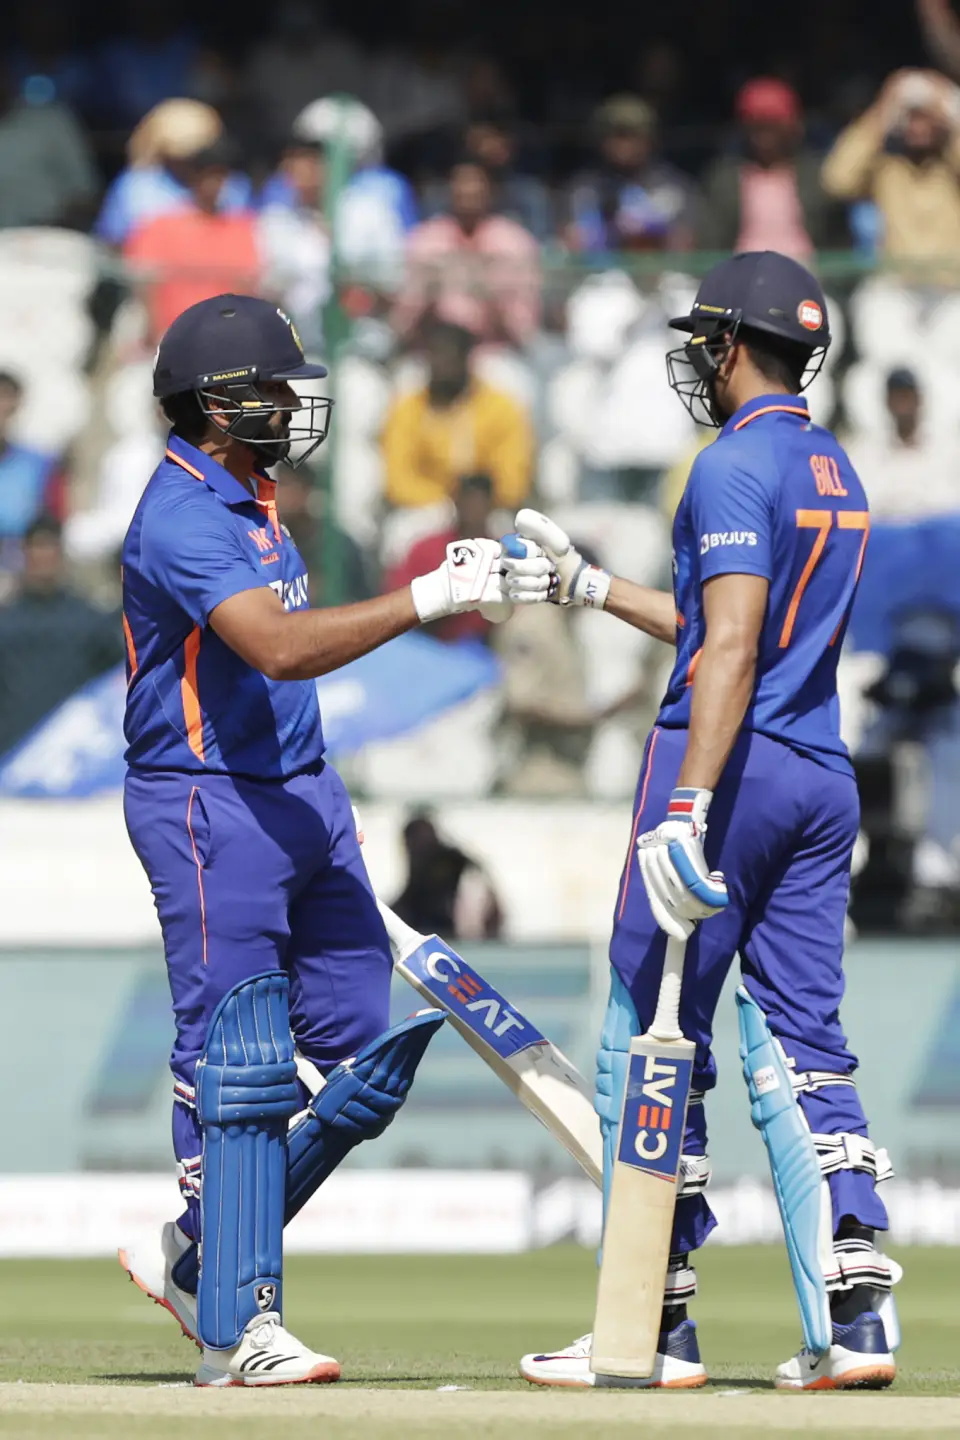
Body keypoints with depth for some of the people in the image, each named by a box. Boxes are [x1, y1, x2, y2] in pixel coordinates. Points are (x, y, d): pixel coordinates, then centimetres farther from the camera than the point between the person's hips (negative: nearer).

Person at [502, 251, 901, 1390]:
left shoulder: (734, 464, -11)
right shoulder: (835, 471, 17)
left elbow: (731, 647, -22)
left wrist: (687, 809, -27)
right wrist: (586, 588, 32)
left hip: (732, 768, -8)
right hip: (824, 782, 8)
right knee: (801, 1050, 7)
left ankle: (655, 1328, 0)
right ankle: (854, 1321, -4)